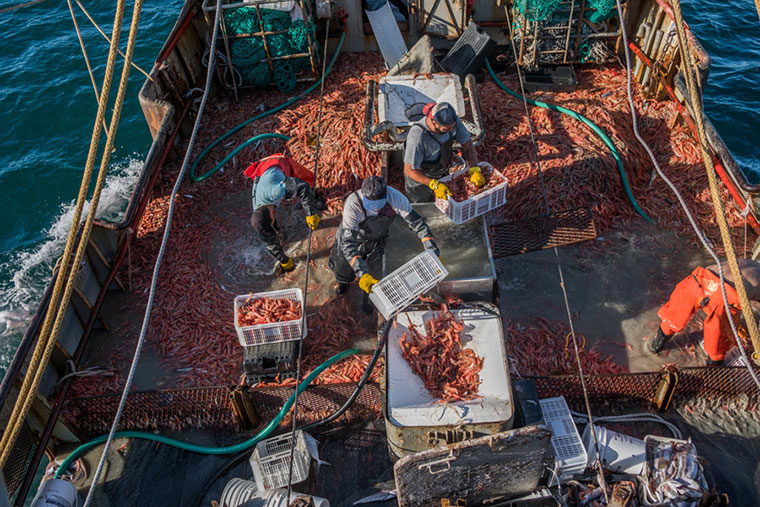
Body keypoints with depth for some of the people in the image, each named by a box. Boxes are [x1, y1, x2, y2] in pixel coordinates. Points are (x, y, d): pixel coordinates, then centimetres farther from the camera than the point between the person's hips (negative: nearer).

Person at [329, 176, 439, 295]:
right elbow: (347, 243, -43)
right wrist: (362, 274, -53)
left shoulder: (394, 197, -35)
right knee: (344, 274, 15)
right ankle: (342, 283, 50)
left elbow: (417, 222, -25)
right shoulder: (352, 205, -42)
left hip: (377, 240, 2)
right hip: (351, 238, -2)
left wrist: (434, 253, -32)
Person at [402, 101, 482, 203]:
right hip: (419, 177, -5)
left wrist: (475, 170, -25)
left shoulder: (452, 120, -25)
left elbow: (467, 145, -12)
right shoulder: (417, 136, -42)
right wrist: (434, 184, -44)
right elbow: (409, 170, -35)